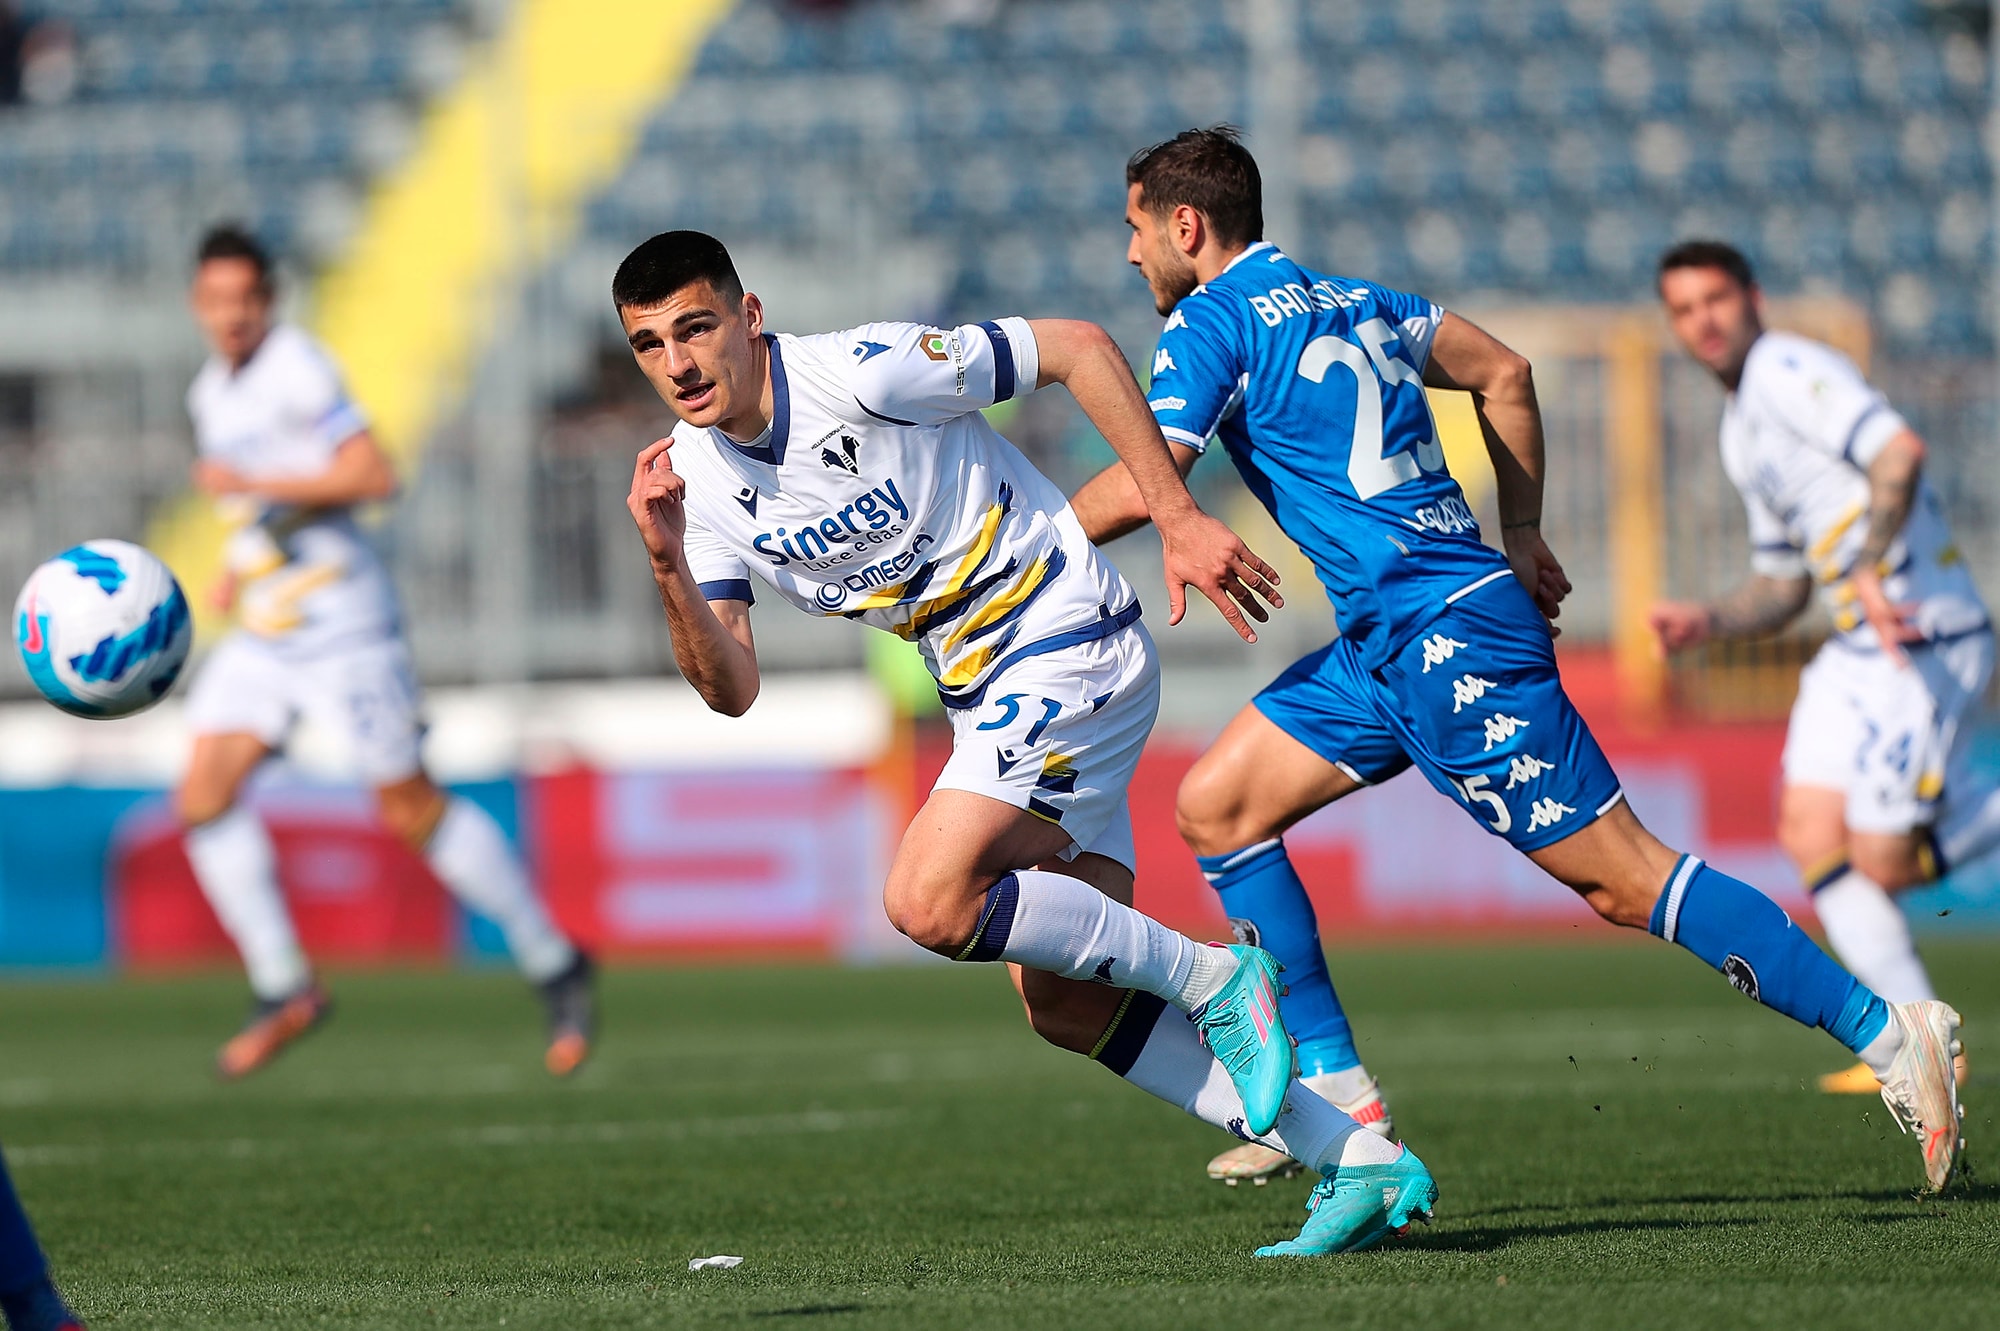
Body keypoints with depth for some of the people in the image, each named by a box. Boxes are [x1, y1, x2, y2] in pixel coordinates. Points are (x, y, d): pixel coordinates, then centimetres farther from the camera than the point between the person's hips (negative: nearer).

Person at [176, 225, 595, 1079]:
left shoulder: (295, 369, -13)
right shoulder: (211, 392, 14)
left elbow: (372, 476, -22)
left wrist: (251, 482, -20)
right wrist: (241, 567, 14)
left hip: (340, 618, -8)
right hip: (264, 630, 8)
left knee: (410, 808, -4)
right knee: (204, 798, -5)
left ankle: (552, 963, 9)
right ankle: (283, 990, 0)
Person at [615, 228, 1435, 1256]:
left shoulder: (864, 373, -19)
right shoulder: (696, 477, 0)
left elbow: (1077, 348, -13)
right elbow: (732, 689, -4)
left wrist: (1180, 521, -14)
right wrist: (668, 565, -22)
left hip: (1069, 644, -8)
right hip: (987, 697, 8)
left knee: (930, 901, -24)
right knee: (1067, 1007, 4)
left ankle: (1213, 976, -8)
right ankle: (1366, 1167, 8)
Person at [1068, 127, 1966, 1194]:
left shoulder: (1211, 323, -7)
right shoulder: (1345, 299, 18)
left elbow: (1141, 485, -14)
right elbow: (1502, 373, 21)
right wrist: (1521, 540, 23)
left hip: (1446, 638, -10)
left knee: (1623, 880, -9)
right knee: (1216, 806, 10)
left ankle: (1885, 1033, -8)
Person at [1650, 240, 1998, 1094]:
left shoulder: (1786, 368, -9)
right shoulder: (1741, 434, 21)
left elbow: (1899, 451, -25)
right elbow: (1782, 586, 26)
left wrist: (1871, 569, -29)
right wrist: (1706, 621, 8)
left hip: (1922, 634, -10)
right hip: (1858, 643, 10)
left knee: (1883, 862, -11)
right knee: (1810, 830, -3)